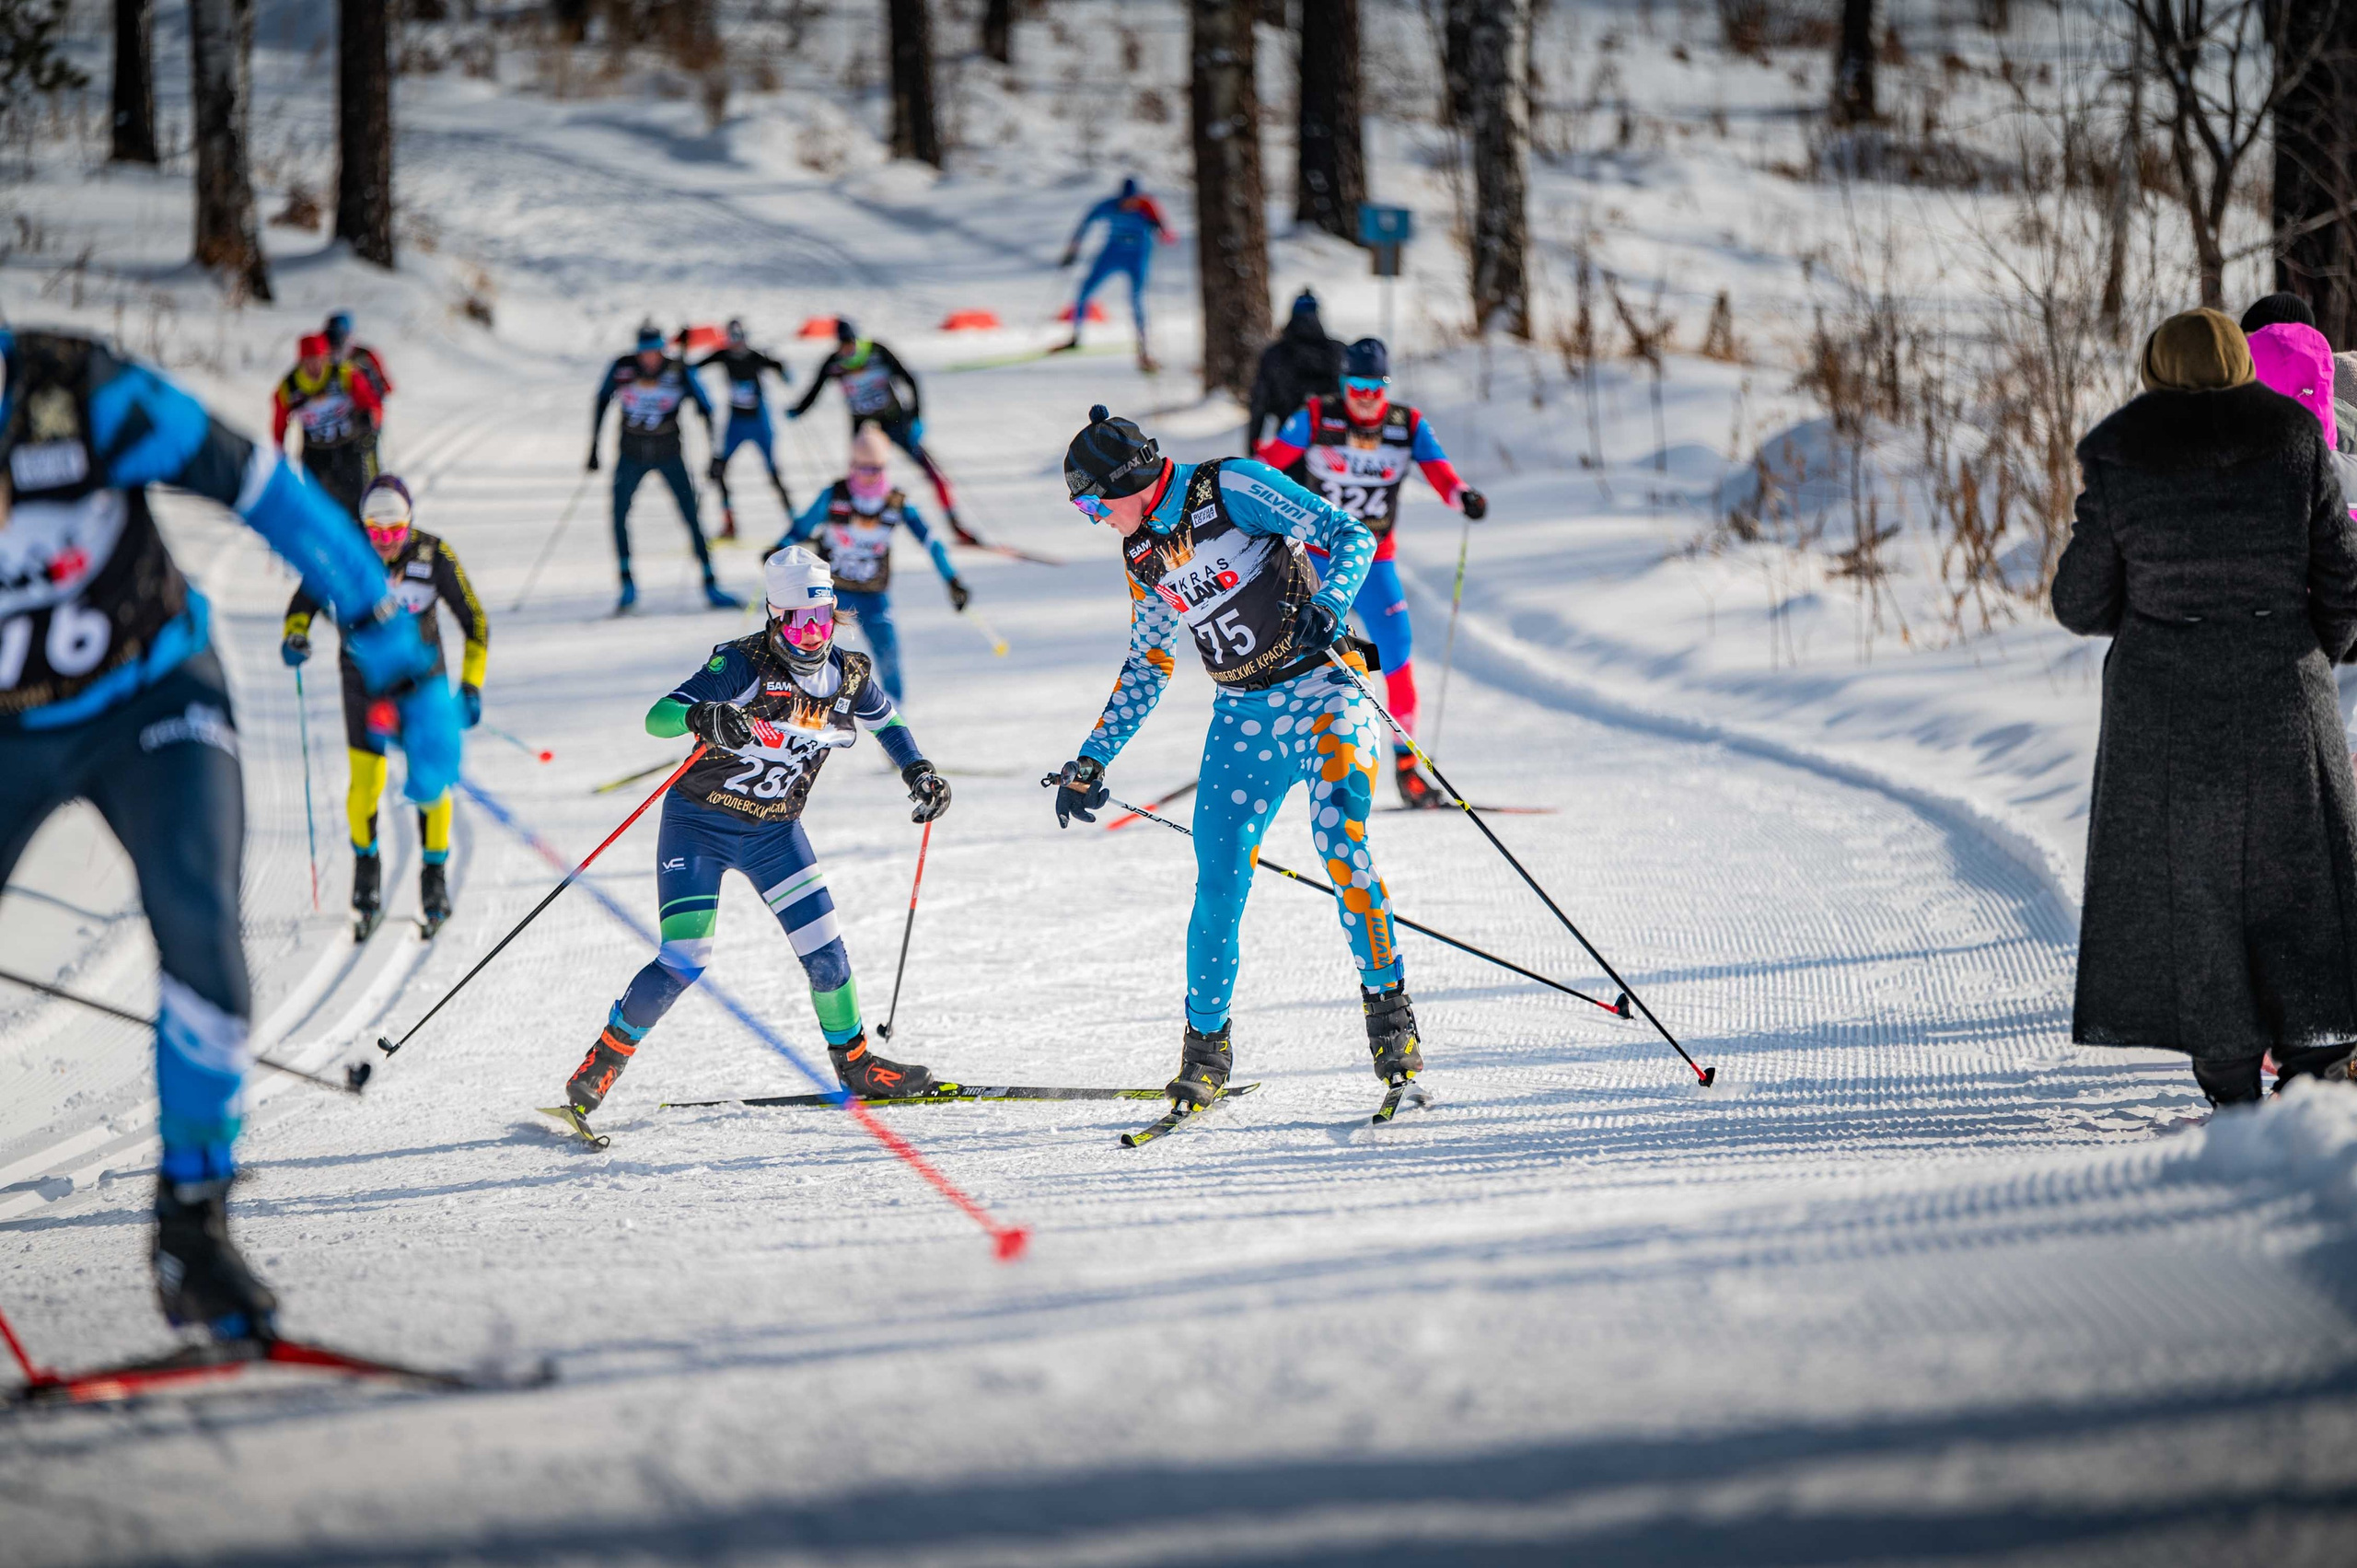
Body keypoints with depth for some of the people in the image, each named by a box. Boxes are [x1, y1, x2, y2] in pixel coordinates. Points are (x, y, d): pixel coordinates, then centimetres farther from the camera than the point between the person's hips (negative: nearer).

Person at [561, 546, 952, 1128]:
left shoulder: (847, 674, -5)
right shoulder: (744, 664, -22)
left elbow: (886, 720, 19)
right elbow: (656, 717, -30)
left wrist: (919, 772, 6)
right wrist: (704, 716, -50)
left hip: (775, 831, 5)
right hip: (699, 823, -5)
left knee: (825, 954, -2)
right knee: (683, 962, -14)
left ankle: (854, 1062, 21)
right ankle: (605, 1059, 4)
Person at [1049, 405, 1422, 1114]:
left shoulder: (1233, 488, -9)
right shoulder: (1143, 554, 12)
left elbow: (1352, 537, -12)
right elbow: (1145, 669, 24)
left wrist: (1326, 607, -30)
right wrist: (1091, 761, 20)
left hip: (1319, 690, -6)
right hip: (1241, 718, 6)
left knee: (1339, 844, -23)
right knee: (1218, 883, -5)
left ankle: (1389, 1009, -11)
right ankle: (1205, 1044, 9)